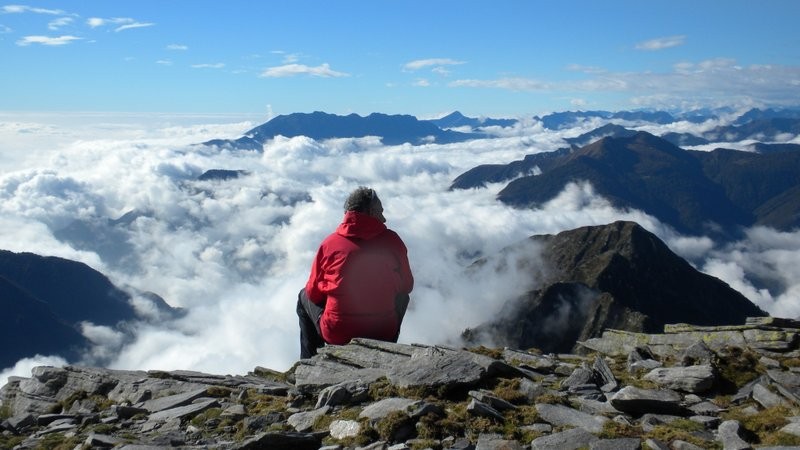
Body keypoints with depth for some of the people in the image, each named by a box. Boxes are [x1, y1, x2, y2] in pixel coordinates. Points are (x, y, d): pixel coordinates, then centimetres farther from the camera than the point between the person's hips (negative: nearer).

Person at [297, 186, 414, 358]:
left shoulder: (330, 243, -5)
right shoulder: (392, 240, -5)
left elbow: (314, 292, 4)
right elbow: (407, 285, 6)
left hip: (335, 335, 0)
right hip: (384, 335, 1)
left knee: (304, 297, 29)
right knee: (402, 296, 31)